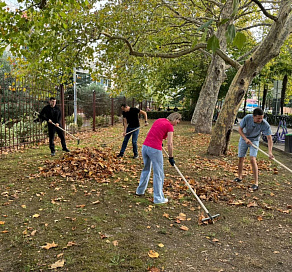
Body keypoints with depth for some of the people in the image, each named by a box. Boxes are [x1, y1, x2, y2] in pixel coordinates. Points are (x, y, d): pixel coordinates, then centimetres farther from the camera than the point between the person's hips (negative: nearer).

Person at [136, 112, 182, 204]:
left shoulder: (159, 120, 15)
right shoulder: (169, 126, -5)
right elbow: (170, 144, -10)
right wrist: (171, 157, 0)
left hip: (145, 146, 8)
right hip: (155, 150, -8)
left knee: (146, 169, 26)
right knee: (158, 174, 5)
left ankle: (140, 190, 42)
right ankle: (158, 198, 14)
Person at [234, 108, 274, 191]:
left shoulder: (265, 124, -28)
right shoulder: (247, 118, -26)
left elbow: (269, 138, -26)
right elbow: (240, 129, -13)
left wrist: (270, 152, -37)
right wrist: (245, 139, -27)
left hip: (254, 140, -2)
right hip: (244, 138, 2)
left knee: (253, 159, -18)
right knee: (240, 159, 9)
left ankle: (256, 183, -15)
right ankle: (240, 177, 31)